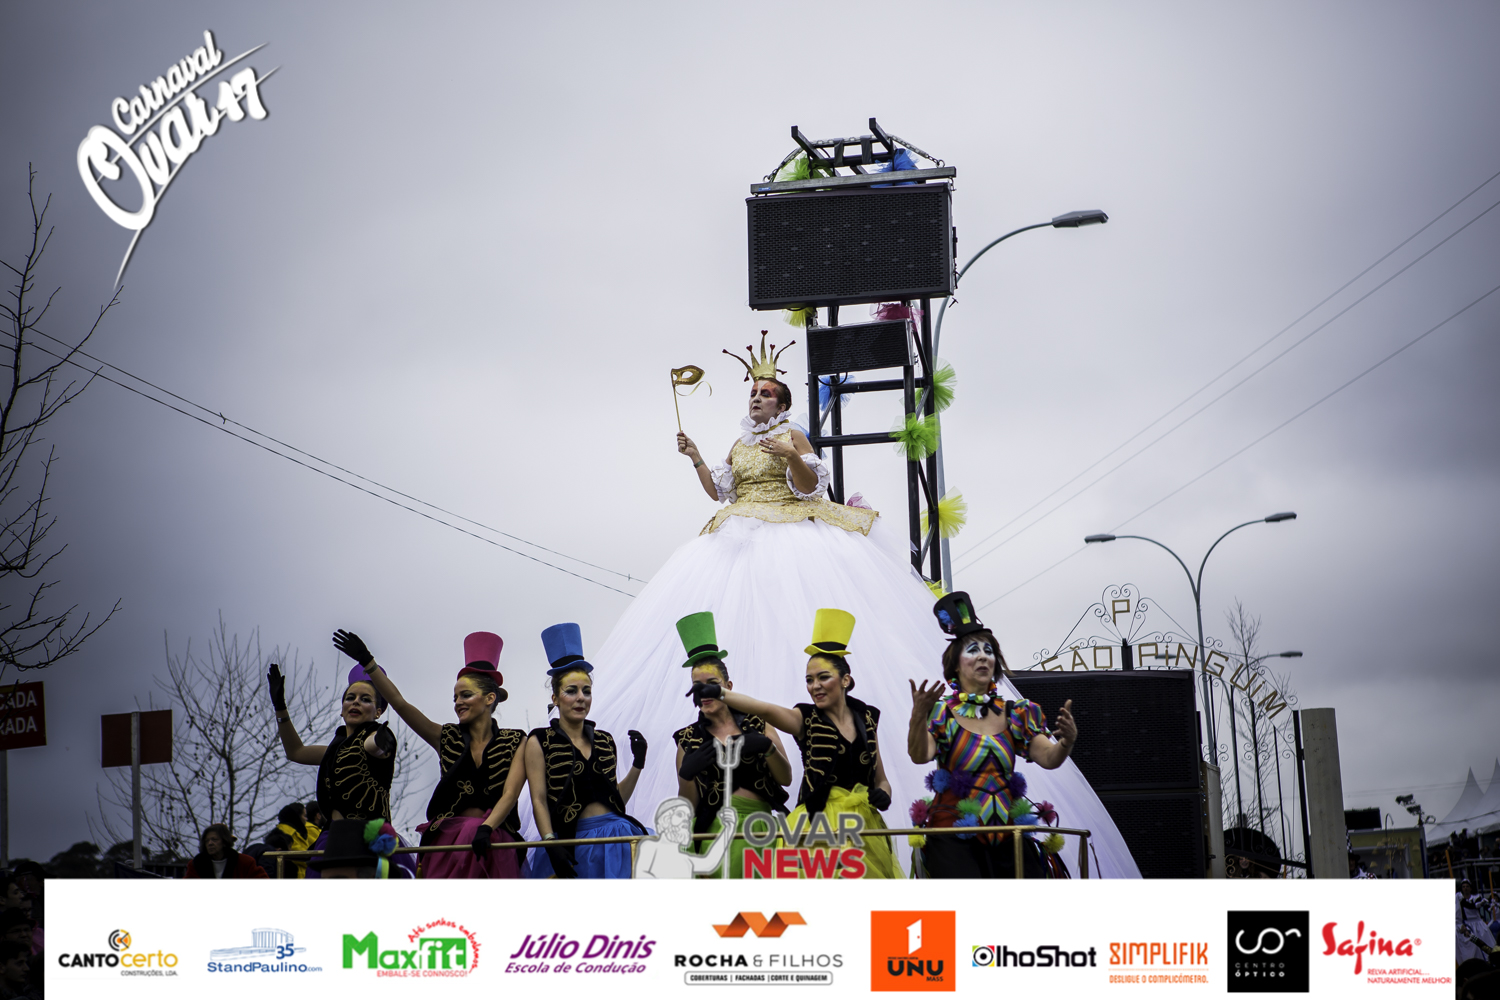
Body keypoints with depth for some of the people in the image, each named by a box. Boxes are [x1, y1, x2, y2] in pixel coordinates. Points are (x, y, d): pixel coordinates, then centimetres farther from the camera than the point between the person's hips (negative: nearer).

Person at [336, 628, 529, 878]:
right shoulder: (448, 738, 11)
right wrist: (367, 661, -3)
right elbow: (400, 704, 4)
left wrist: (486, 828, -25)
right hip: (449, 844, 2)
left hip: (494, 844, -2)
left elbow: (509, 795, -8)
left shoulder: (515, 743, 4)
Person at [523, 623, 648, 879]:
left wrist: (637, 764, 6)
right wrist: (551, 845, -17)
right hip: (575, 843, -4)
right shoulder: (540, 742, 2)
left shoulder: (604, 741, 15)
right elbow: (539, 800, -5)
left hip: (617, 836, 4)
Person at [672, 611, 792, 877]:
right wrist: (686, 774, -14)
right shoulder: (688, 739, 9)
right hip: (716, 832, 0)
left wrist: (768, 747, -13)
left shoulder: (756, 723, 10)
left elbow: (785, 778, 3)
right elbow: (688, 805, 5)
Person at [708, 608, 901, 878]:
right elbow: (766, 709, -22)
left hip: (864, 823, 3)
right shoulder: (806, 720, -1)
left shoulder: (866, 718, 9)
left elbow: (881, 779, 16)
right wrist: (720, 694, -38)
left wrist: (883, 793, -7)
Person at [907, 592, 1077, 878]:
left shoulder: (1017, 714, 10)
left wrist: (1066, 741, -25)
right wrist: (919, 715, -36)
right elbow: (919, 756, -16)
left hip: (1007, 835, 3)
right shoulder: (941, 712, 1)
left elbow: (1049, 758, -2)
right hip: (954, 837, -3)